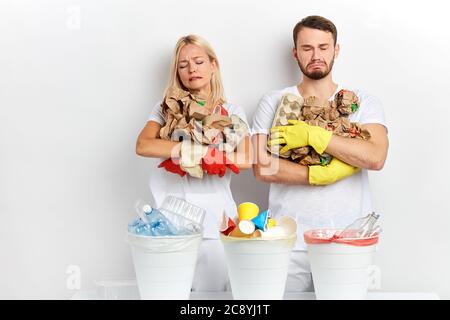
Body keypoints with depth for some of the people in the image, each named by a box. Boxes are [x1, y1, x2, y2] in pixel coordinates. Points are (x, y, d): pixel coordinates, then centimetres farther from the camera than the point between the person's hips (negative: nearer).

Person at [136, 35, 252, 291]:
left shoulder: (232, 112, 8)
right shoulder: (167, 107, 11)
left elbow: (245, 159, -8)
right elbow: (143, 145, -8)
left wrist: (198, 155, -12)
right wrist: (193, 147, -15)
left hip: (214, 224, 0)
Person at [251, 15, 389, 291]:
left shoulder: (364, 102, 6)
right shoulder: (274, 102, 6)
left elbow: (376, 158, -12)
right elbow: (262, 168, -6)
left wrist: (312, 134, -16)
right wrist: (324, 174, -15)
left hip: (348, 241, 0)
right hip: (290, 240, 0)